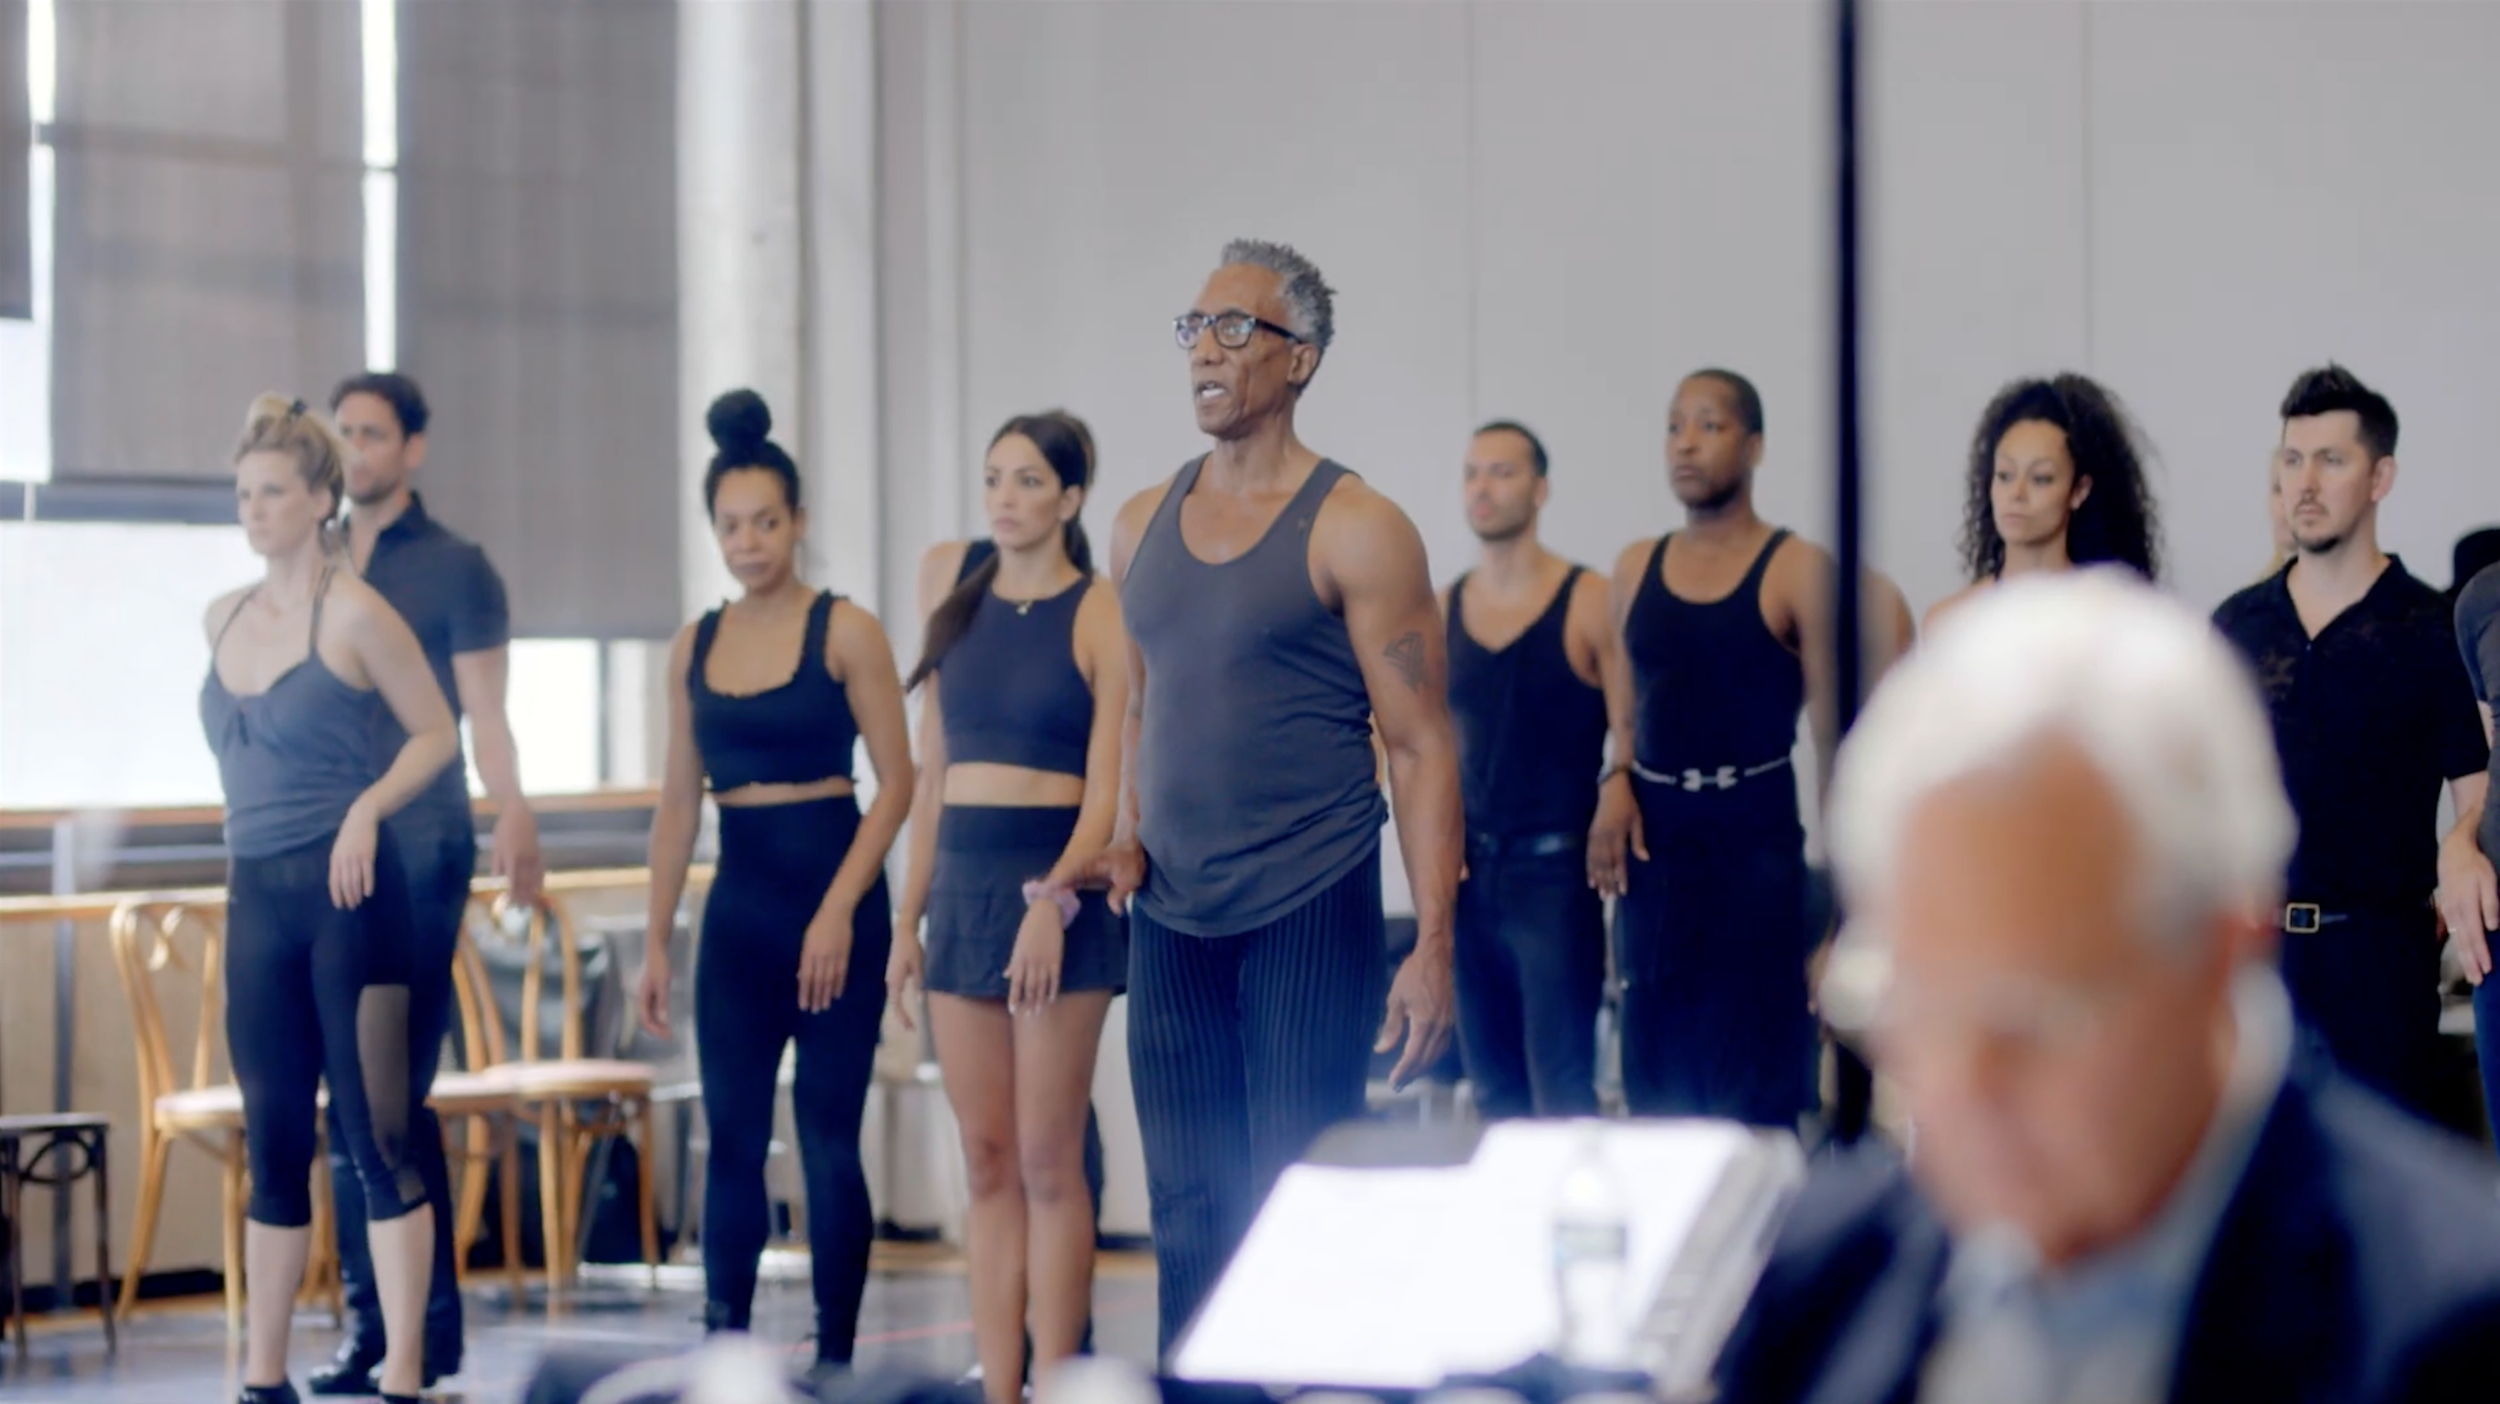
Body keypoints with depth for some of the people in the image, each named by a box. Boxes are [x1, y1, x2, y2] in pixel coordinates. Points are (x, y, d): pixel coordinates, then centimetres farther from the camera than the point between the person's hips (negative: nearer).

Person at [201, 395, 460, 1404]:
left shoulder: (354, 614, -8)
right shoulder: (224, 619, 11)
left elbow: (436, 733, -3)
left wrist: (368, 806, -16)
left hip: (347, 892, -6)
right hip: (257, 896, 6)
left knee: (378, 1136, -7)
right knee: (275, 1147, 11)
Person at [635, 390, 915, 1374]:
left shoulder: (845, 632, -4)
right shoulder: (694, 648, 9)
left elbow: (897, 781, -8)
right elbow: (678, 802, 12)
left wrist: (840, 910, -16)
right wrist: (657, 941, 7)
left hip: (833, 896, -4)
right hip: (737, 909, 4)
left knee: (827, 1135, -2)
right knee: (732, 1136, 5)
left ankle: (834, 1358, 6)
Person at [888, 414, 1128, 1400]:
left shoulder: (1099, 618, -4)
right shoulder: (958, 616, 13)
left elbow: (1108, 788, -10)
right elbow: (931, 780, 15)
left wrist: (1053, 900, -23)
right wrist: (909, 919, 10)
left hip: (1053, 883, -5)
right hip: (962, 882, 5)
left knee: (1047, 1162, -4)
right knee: (987, 1162, 5)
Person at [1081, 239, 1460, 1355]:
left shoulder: (1355, 531, -6)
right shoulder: (1142, 526, 11)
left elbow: (1421, 746, -8)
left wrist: (1432, 944, -14)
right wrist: (1127, 839, 6)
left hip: (1308, 914, -5)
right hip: (1170, 917, 6)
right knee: (1188, 1216, 8)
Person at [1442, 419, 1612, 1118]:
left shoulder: (1589, 603, -5)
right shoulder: (1444, 610, 8)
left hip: (1556, 870, -5)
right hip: (1470, 872, 5)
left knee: (1562, 1091, -7)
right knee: (1494, 1089, 9)